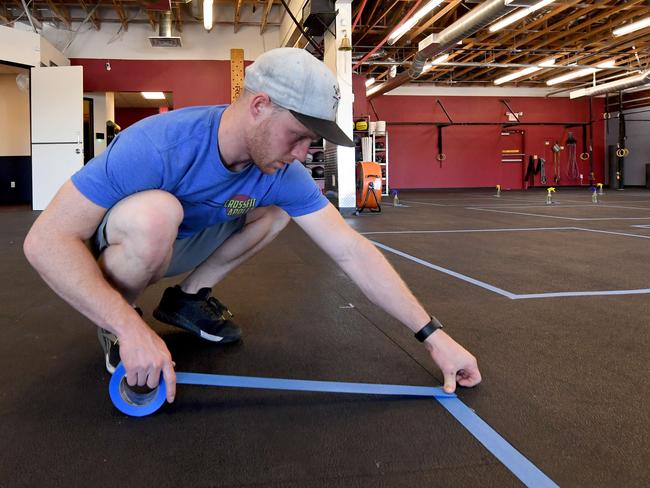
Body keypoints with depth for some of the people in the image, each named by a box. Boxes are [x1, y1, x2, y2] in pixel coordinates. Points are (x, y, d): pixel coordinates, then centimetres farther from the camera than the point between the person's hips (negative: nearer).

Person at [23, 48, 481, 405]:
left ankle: (189, 297, 8)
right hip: (102, 253, -5)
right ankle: (117, 330, -9)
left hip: (177, 245, 5)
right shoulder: (159, 145, -36)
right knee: (156, 212, -38)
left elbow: (352, 251, -19)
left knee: (277, 207, -5)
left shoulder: (283, 174, -19)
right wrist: (130, 328, -43)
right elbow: (45, 239, -35)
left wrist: (433, 335, -22)